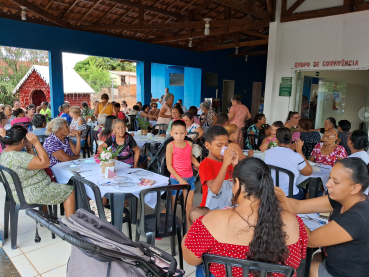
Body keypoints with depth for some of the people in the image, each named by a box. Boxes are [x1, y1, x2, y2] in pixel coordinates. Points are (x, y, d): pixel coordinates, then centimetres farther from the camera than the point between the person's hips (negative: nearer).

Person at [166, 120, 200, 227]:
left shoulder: (189, 144, -1)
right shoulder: (170, 146, -14)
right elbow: (169, 166, -12)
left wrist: (199, 165, 2)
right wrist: (180, 180, -17)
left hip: (189, 178, 4)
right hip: (176, 179, -4)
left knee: (189, 205, 10)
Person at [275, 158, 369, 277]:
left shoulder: (356, 218, -32)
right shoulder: (341, 198, -8)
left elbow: (309, 240, -25)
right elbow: (298, 206, -11)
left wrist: (283, 202, -29)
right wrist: (274, 194, -29)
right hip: (333, 263, 7)